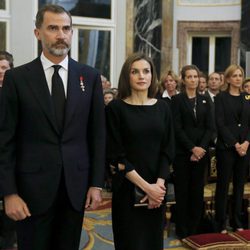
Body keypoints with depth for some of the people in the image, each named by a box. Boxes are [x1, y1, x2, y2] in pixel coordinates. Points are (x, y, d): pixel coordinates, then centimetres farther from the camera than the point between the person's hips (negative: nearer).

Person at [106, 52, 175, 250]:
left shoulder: (162, 108, 5)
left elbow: (168, 150, 2)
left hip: (157, 189, 3)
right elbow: (116, 155, -10)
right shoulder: (115, 108, -5)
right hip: (128, 189, -3)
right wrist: (145, 186, -15)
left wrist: (159, 183, -12)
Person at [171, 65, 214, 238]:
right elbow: (177, 128, -8)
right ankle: (182, 230, 13)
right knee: (182, 190, 2)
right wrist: (192, 148, -14)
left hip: (201, 151, 3)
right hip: (182, 151, -3)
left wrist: (201, 148, -10)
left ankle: (195, 228, 17)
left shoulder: (205, 100, 10)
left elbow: (209, 127, 4)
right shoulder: (177, 99, -1)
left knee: (197, 190, 7)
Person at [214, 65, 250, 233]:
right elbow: (220, 124, -9)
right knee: (223, 186, 0)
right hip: (226, 148, -4)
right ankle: (221, 224, 9)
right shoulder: (221, 98, -1)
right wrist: (235, 144, -14)